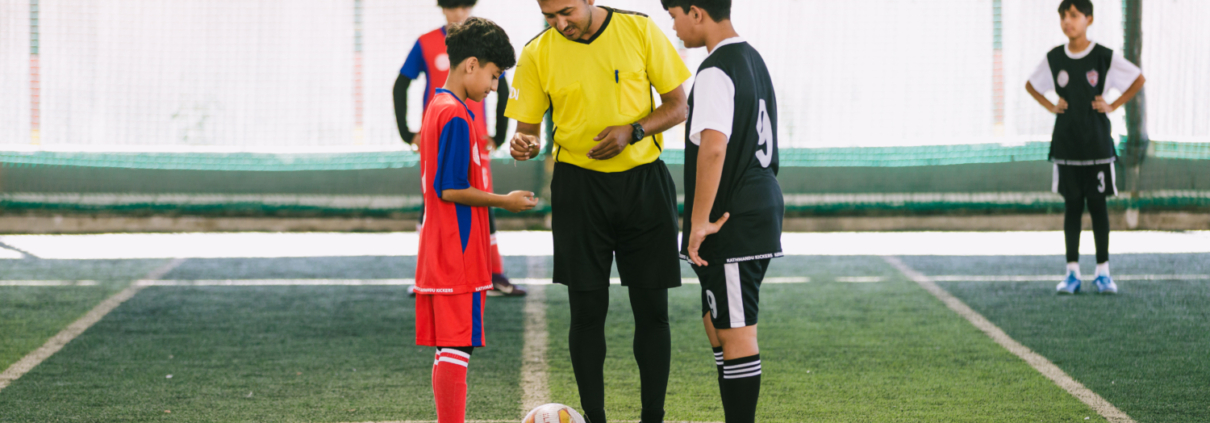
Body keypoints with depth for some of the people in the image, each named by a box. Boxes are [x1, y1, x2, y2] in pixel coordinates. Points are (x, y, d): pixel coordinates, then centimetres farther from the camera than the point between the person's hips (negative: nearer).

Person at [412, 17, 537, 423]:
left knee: (447, 351, 11)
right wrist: (504, 201, -10)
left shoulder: (436, 107, 15)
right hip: (460, 256, -10)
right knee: (456, 348, -8)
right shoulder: (457, 116, -15)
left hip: (437, 256, 10)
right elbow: (450, 189, -19)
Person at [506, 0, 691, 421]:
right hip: (579, 185, 0)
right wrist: (523, 145, -21)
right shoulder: (538, 53, -3)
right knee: (587, 309, -1)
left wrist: (632, 131, -16)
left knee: (652, 308, 2)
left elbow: (677, 106, 0)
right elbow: (527, 123, 2)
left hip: (643, 182, 0)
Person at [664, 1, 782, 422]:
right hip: (762, 209, 10)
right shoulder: (754, 60, 15)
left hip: (731, 223, -10)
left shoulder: (716, 73, -17)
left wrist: (699, 223, -26)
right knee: (718, 324, 17)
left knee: (736, 332, -6)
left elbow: (713, 148, -29)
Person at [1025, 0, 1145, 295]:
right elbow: (1031, 85, 19)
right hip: (1066, 145, 2)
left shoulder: (1105, 58, -6)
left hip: (1097, 145, -2)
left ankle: (1103, 272, 7)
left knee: (1097, 205, 2)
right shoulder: (1054, 59, 3)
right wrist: (1051, 107, 5)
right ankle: (1072, 273, 8)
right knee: (1072, 206, 5)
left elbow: (1138, 79, 4)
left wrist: (1113, 106, -2)